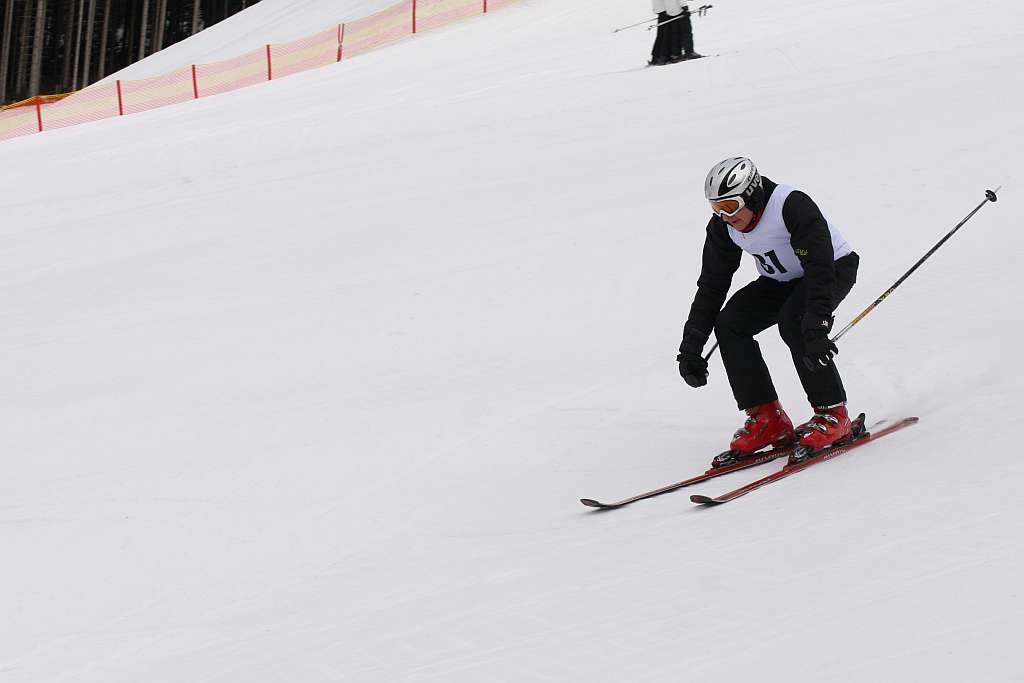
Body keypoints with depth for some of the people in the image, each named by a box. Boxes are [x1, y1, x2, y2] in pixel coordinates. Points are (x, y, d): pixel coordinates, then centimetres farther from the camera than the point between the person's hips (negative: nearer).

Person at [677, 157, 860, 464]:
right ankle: (766, 418, -9)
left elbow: (820, 269, -38)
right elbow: (711, 284, -6)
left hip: (834, 268, -7)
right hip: (782, 281, 7)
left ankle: (833, 414, -19)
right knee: (729, 323, -15)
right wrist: (691, 346, -10)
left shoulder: (793, 206, -34)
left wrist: (816, 327, -49)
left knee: (793, 321, -33)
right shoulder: (724, 226, -13)